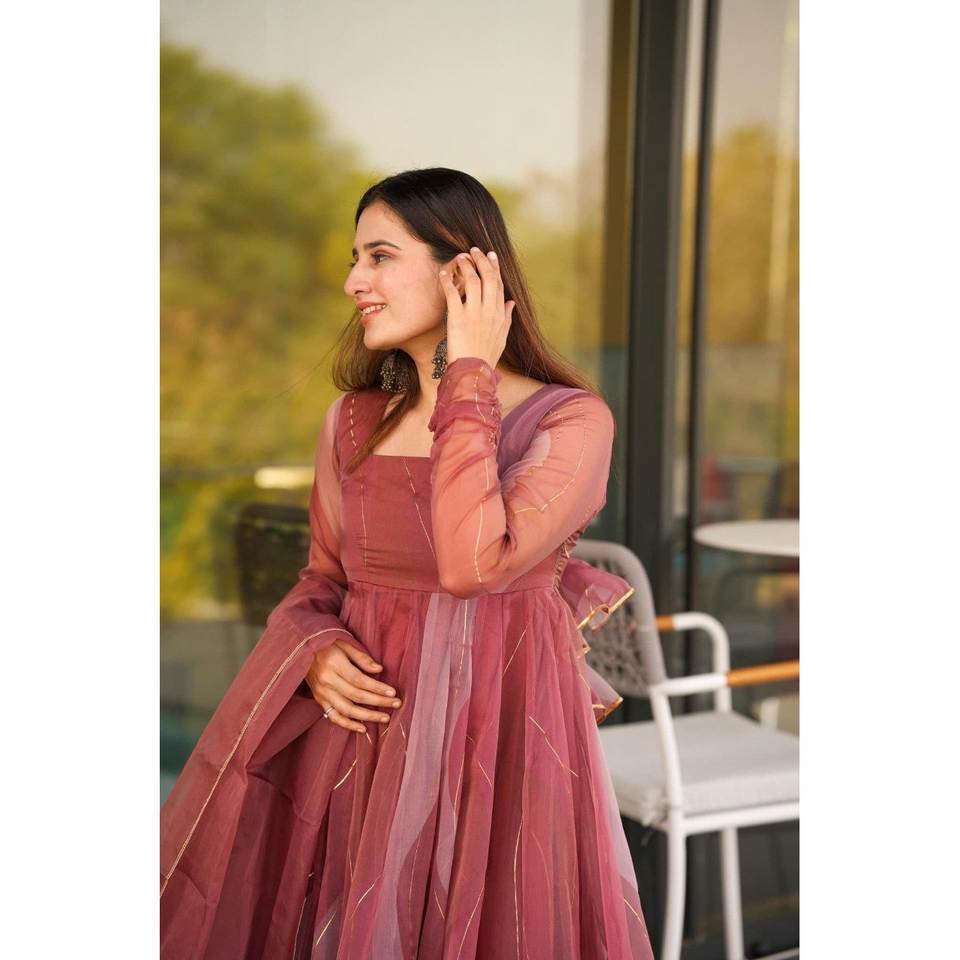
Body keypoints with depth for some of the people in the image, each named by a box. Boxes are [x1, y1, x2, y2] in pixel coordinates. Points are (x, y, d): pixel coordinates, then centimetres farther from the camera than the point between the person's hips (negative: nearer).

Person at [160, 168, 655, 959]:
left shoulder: (571, 420, -10)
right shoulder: (353, 421, 6)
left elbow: (471, 565, -26)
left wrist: (468, 378, -18)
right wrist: (316, 654, -9)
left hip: (496, 733, -4)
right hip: (364, 732, 5)